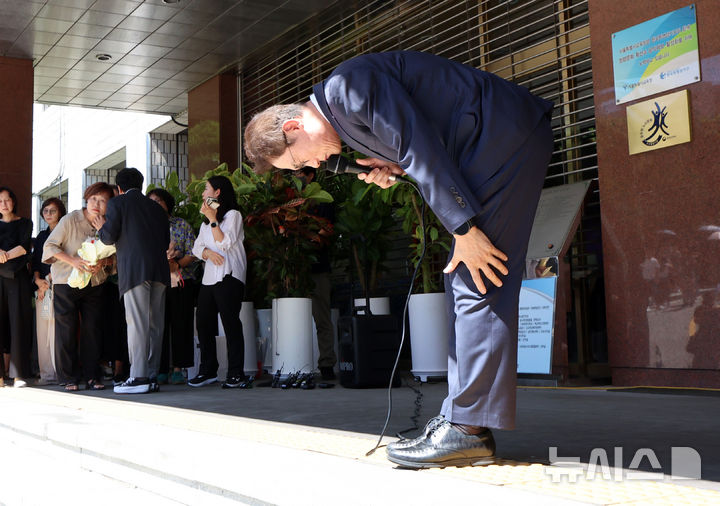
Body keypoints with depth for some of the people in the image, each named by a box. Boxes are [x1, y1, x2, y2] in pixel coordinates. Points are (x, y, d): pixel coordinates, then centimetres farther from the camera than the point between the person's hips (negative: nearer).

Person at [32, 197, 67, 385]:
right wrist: (38, 280, 1)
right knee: (43, 329, 1)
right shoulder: (41, 236, 22)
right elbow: (35, 261, 18)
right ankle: (47, 374, 4)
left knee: (57, 329, -11)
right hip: (42, 286, 6)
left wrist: (49, 279, -9)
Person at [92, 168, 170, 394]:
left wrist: (101, 227, 18)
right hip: (159, 270, 5)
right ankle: (152, 376, 9)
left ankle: (138, 377, -7)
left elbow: (109, 237, -3)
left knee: (137, 323, -5)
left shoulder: (117, 202, 4)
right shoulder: (156, 207, 20)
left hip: (134, 269, -5)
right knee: (155, 324, 7)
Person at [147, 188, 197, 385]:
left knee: (180, 324, -2)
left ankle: (178, 369, 3)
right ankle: (161, 370, 3)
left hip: (180, 281, -1)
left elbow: (192, 254, 3)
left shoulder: (182, 225, 8)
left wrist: (175, 263, -14)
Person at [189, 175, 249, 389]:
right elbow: (197, 247, 14)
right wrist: (208, 253, -6)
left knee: (231, 323, -9)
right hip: (209, 277, 8)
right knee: (203, 323, 6)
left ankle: (236, 375, -7)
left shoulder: (233, 215, 0)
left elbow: (225, 243, -13)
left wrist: (213, 220, -11)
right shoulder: (206, 220, 24)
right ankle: (207, 371, 15)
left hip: (228, 276, -8)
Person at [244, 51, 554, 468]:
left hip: (508, 132, -10)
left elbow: (420, 147, -21)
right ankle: (461, 417, 9)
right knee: (462, 280, 7)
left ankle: (469, 430, -11)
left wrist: (463, 230, -20)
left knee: (478, 284, -13)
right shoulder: (345, 115, 16)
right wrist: (394, 167, 2)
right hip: (493, 142, 10)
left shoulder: (348, 86, -15)